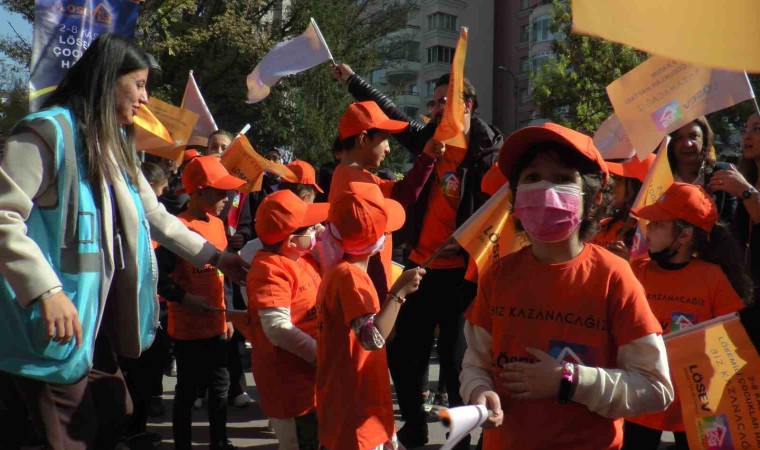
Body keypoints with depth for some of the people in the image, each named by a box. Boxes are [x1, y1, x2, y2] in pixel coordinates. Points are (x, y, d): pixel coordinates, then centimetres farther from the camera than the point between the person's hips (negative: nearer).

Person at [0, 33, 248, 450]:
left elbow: (154, 216, 21)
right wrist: (47, 290, -29)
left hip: (94, 320, 9)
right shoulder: (48, 131, -15)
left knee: (111, 416, 17)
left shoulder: (115, 145, 14)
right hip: (52, 325, -9)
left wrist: (213, 256, 20)